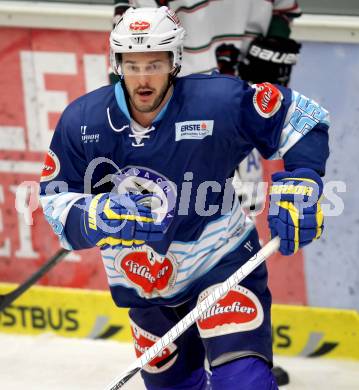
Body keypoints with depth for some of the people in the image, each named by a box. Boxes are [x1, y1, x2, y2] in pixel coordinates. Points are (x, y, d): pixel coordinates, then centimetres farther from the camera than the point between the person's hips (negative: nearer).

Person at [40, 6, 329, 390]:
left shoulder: (220, 102, -21)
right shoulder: (82, 121, -14)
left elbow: (301, 116, -10)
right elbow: (54, 197, -8)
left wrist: (299, 183, -22)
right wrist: (100, 217, -29)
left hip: (221, 260, -4)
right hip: (143, 276, 4)